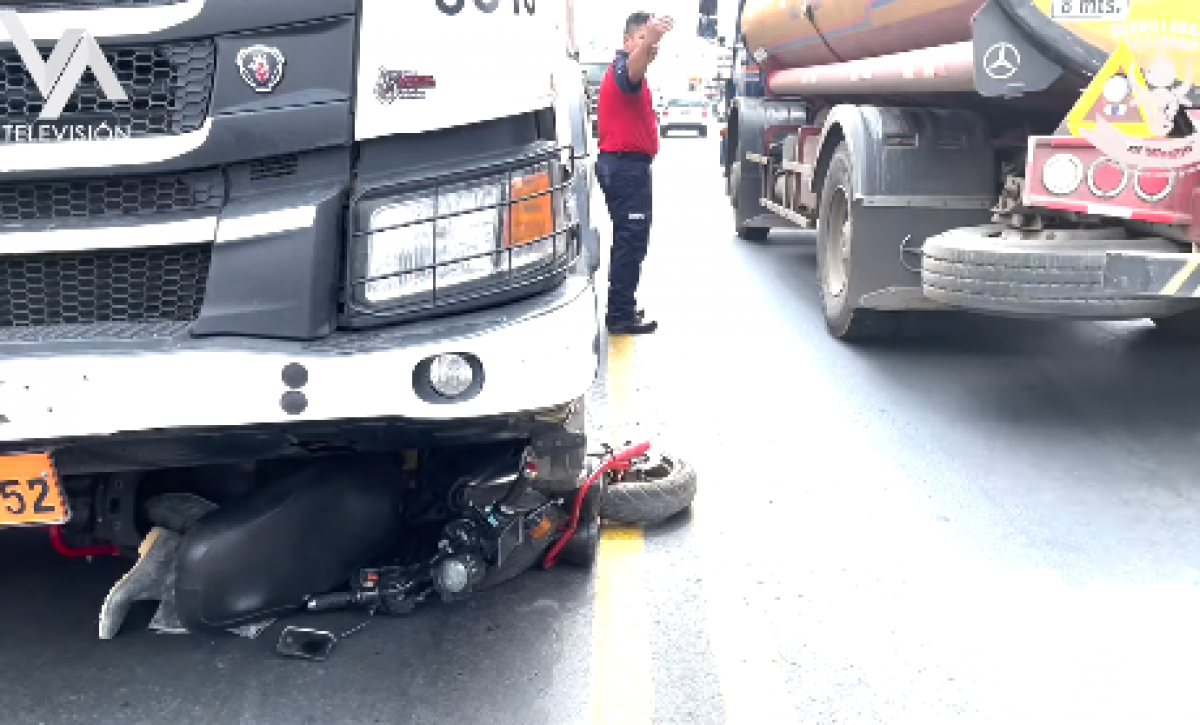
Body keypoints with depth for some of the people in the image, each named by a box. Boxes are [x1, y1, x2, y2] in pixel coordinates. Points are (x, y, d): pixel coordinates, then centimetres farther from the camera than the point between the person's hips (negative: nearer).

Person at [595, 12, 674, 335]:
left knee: (629, 239, 17)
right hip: (626, 165, -11)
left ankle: (622, 307, 26)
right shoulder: (622, 67, -14)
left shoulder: (631, 76, 21)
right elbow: (633, 68, -40)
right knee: (632, 239, -11)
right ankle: (621, 317, -9)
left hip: (626, 165, 11)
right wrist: (648, 39, -59)